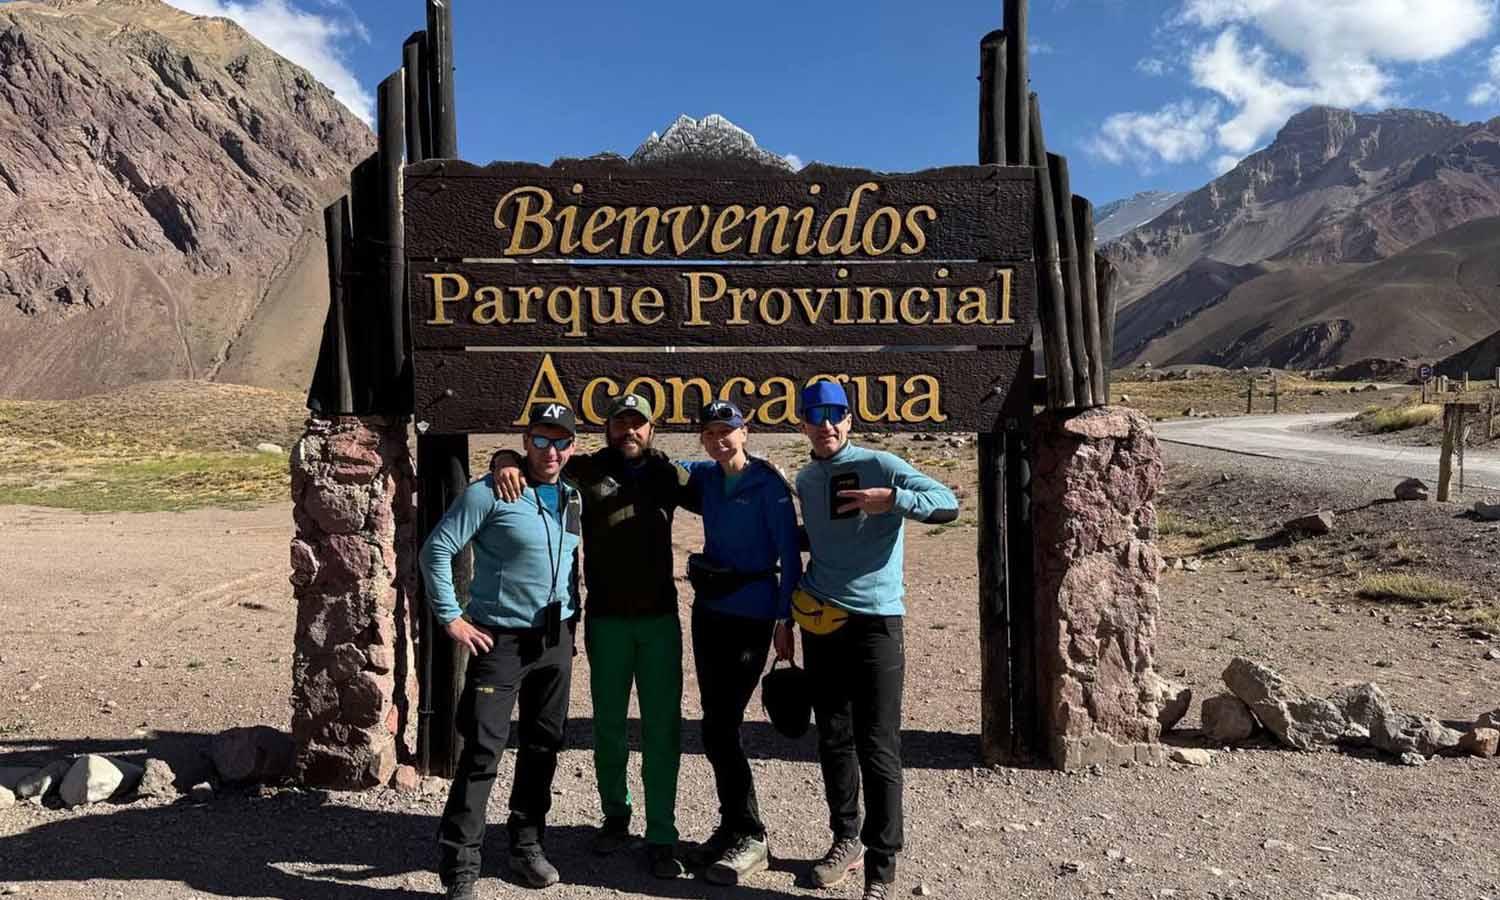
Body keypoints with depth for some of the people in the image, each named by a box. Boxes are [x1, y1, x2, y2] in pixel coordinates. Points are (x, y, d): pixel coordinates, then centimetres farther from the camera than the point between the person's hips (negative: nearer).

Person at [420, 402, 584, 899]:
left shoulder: (573, 498, 9)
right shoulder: (491, 493, -11)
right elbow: (437, 549, -11)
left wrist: (572, 616, 13)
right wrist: (451, 617, -13)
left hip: (556, 640, 6)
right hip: (501, 639, -6)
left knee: (543, 745, 14)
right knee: (483, 750, -7)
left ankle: (527, 844, 30)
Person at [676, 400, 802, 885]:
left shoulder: (768, 483, -10)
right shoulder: (705, 478, 7)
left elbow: (789, 553, -11)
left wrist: (786, 621, -15)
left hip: (750, 615, -7)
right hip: (708, 610, 7)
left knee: (719, 730, -7)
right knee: (717, 726, 11)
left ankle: (750, 838, 6)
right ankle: (733, 826, 25)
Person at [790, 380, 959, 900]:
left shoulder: (879, 465, -8)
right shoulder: (805, 480, 11)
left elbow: (948, 504, -15)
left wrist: (892, 499, -28)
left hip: (875, 620, -6)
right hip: (820, 622, 6)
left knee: (877, 748, -4)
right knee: (833, 740, 14)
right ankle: (845, 840, 30)